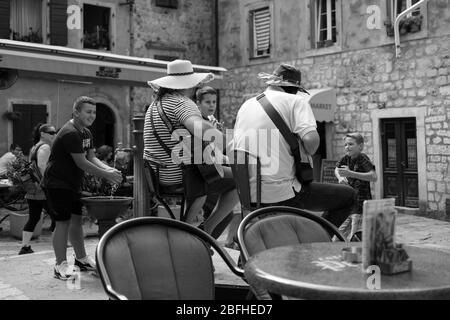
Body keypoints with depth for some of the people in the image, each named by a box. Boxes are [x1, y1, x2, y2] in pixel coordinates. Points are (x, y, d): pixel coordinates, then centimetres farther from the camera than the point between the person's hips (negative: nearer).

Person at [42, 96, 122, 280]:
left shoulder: (86, 133, 10)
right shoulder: (70, 133, -22)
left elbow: (92, 158, 7)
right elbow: (82, 163, -23)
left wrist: (109, 169, -11)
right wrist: (107, 175, -20)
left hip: (72, 183, 9)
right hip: (57, 183, -9)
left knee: (76, 219, 12)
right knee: (63, 222, -7)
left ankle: (81, 259, 23)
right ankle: (61, 265, 1)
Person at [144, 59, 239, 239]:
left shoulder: (156, 103, 16)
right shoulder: (182, 103, -14)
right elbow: (201, 128, -35)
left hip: (158, 175, 10)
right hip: (180, 175, -10)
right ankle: (207, 229, 3)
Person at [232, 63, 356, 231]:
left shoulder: (246, 105, 14)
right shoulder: (296, 101, -3)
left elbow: (234, 149, 18)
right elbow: (311, 139, -20)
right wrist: (306, 154, 1)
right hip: (282, 194, -7)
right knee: (348, 195, 8)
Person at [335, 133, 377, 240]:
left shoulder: (363, 158, -16)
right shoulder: (346, 158, 3)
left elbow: (374, 177, -30)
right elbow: (336, 170, 21)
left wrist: (351, 173, -36)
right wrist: (340, 178, -2)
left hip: (361, 205, -7)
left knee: (356, 238, -9)